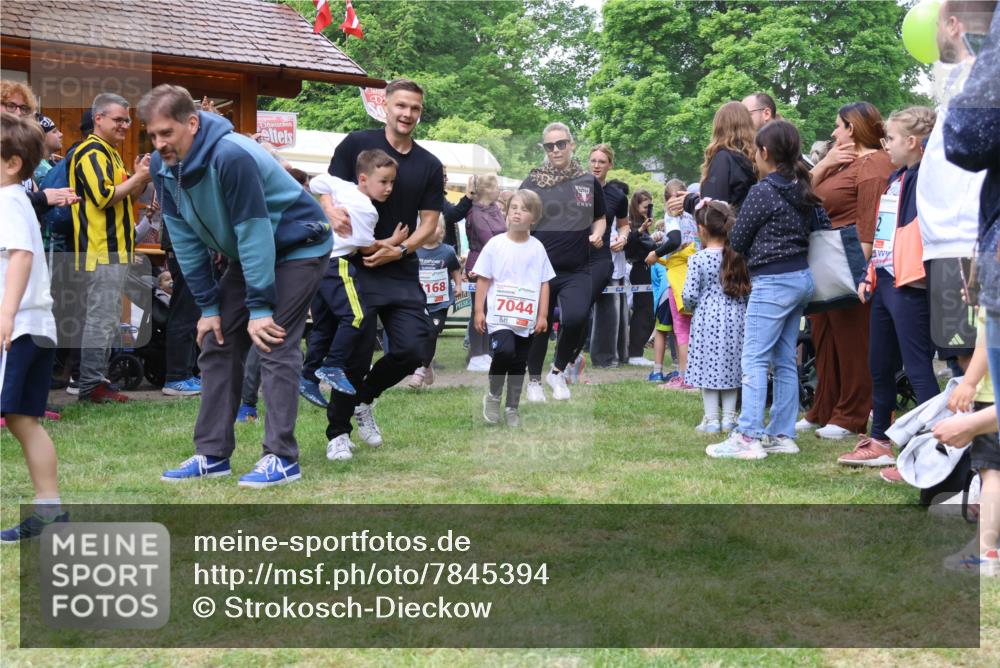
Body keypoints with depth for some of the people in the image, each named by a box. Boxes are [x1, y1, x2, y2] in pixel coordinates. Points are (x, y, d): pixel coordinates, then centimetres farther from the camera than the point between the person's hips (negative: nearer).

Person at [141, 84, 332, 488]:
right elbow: (185, 240, -2)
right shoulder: (163, 166, -7)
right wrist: (208, 306, -4)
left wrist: (260, 308, -26)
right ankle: (212, 455, 9)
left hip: (297, 246, -8)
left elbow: (253, 234, -29)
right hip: (246, 254, 8)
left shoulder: (231, 156, -31)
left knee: (274, 345, -15)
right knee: (217, 345, 4)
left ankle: (281, 458, -12)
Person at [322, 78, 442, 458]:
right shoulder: (357, 144, 1)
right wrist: (333, 212, -27)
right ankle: (337, 432, 12)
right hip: (356, 267, -3)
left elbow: (429, 223, 7)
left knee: (412, 350, -5)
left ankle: (363, 398, 24)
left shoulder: (429, 166, 10)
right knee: (357, 353, -7)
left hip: (403, 273, 4)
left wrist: (400, 249, -11)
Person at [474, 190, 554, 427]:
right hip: (499, 315, -3)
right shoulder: (495, 244, -2)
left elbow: (544, 283, 7)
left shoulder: (537, 248, 3)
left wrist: (542, 316, 3)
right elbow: (483, 280, 1)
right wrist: (479, 311, -2)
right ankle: (493, 396, 0)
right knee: (504, 351, -25)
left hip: (526, 319, 3)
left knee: (519, 364, 9)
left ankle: (512, 408, 26)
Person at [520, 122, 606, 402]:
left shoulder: (589, 182, 6)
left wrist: (597, 234, -1)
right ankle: (534, 380, 29)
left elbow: (600, 218, 21)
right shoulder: (533, 182, 1)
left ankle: (557, 371, 7)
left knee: (575, 319, -19)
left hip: (577, 271, 0)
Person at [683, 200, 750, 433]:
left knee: (709, 367, 4)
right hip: (735, 317, 4)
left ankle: (711, 419, 5)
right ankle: (729, 416, 15)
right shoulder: (738, 256, 0)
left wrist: (691, 305, 9)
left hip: (707, 319, -4)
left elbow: (690, 294, -12)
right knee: (731, 367, 12)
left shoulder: (698, 259, -11)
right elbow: (749, 288, 3)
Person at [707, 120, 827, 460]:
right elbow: (823, 225, 16)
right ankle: (782, 435, 13)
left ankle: (748, 437, -13)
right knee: (785, 360, 11)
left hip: (773, 282, -8)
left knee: (754, 359, -9)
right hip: (801, 277, 8)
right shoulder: (803, 190, 9)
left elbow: (737, 240, -5)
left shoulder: (762, 192, -12)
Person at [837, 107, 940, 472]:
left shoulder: (925, 178, -12)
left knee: (918, 369, -8)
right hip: (884, 282, 10)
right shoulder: (895, 179, 16)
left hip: (910, 285, -10)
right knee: (879, 367, 17)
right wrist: (870, 276, 19)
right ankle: (879, 442, 30)